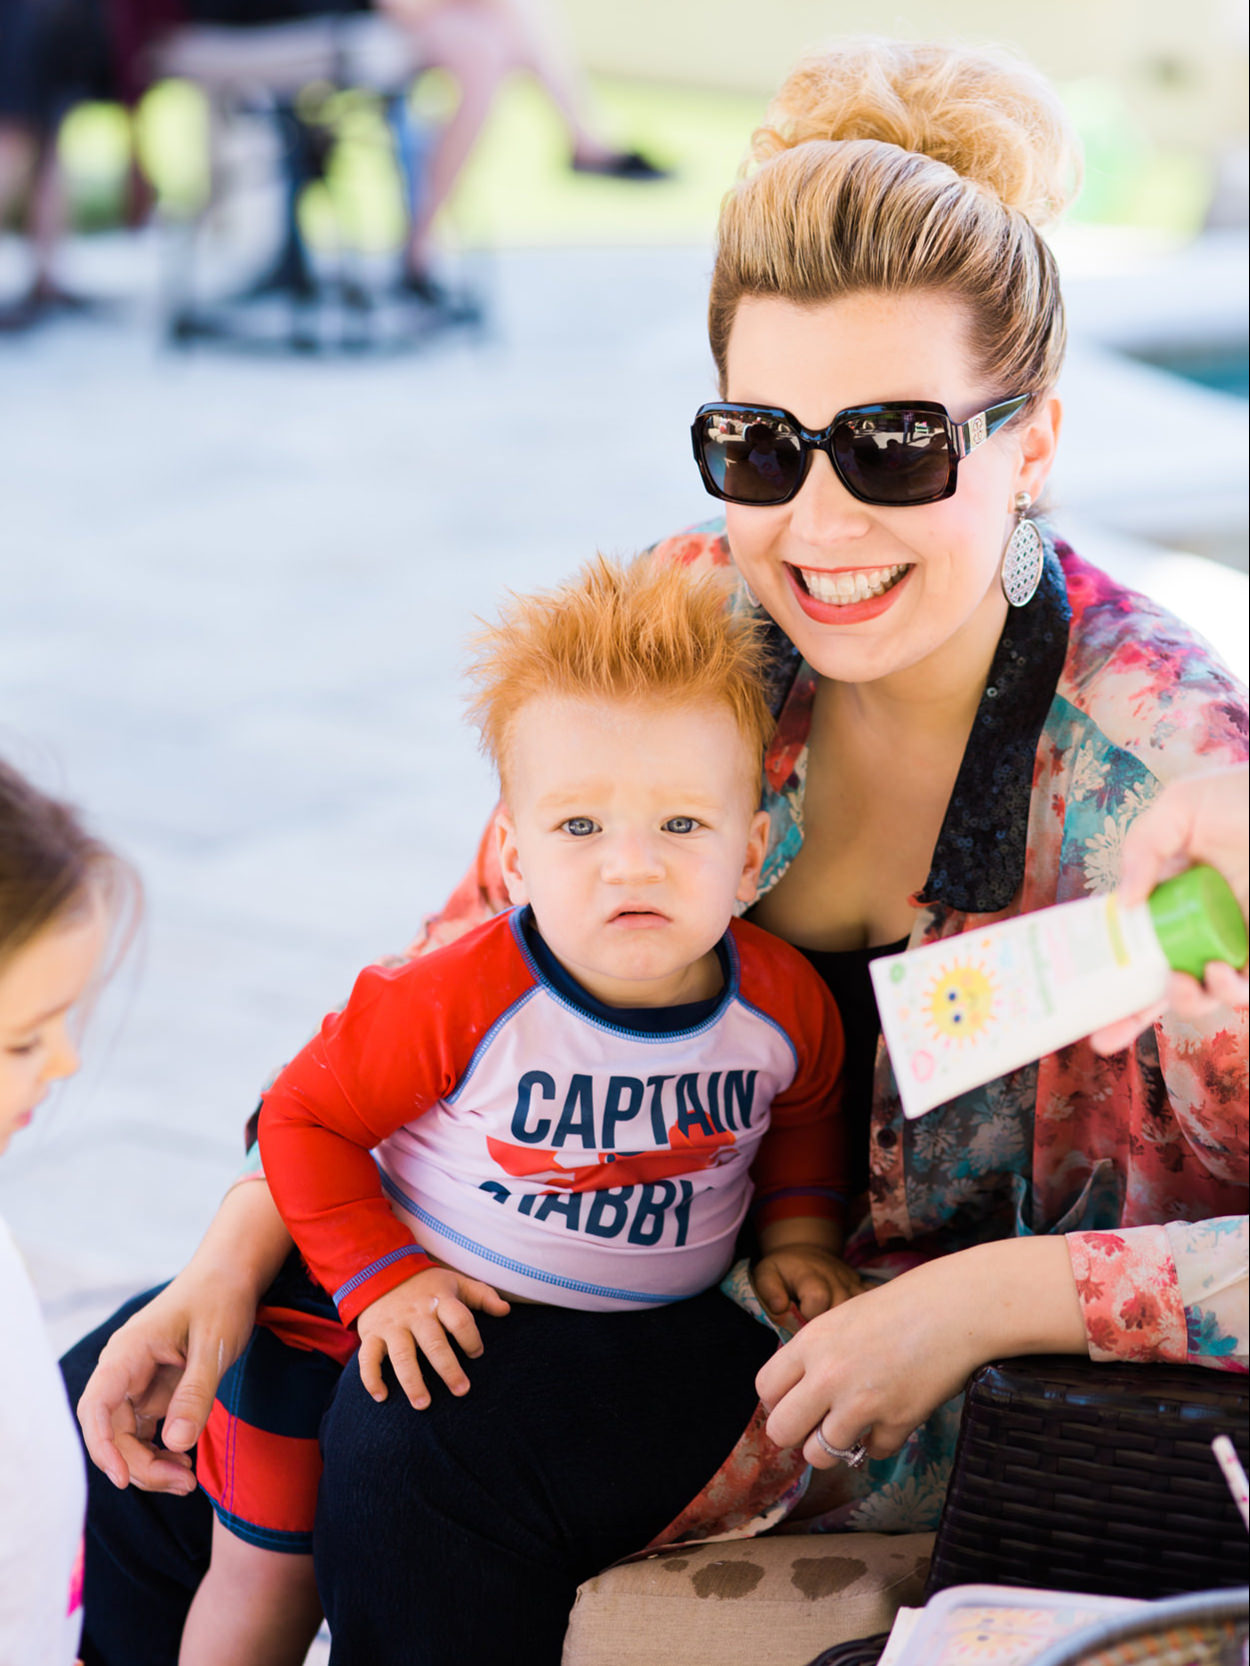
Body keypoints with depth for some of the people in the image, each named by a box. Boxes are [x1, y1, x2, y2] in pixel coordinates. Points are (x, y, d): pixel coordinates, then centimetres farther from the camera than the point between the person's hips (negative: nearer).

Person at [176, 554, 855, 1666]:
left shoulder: (784, 1002, -14)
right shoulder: (460, 1005, -28)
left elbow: (804, 1106, 12)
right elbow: (304, 1118, -15)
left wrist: (800, 1229, -1)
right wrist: (382, 1281, -20)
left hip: (646, 1328, 3)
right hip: (432, 1326, -3)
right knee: (269, 1575, 9)